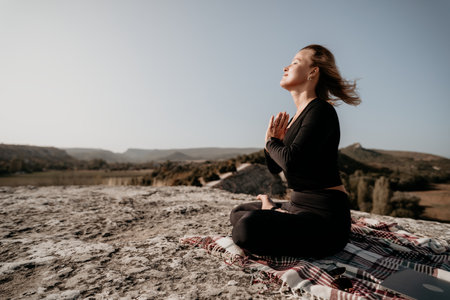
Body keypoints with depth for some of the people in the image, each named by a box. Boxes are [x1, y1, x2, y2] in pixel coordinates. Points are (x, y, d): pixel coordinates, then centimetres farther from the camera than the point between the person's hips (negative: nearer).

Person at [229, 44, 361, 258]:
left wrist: (272, 142, -6)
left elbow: (291, 160, -28)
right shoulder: (298, 116, 13)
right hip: (298, 205, 9)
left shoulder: (321, 111, -13)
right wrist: (271, 141, -2)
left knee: (247, 228, -31)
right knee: (238, 213, 16)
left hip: (325, 216, -9)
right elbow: (275, 167, 18)